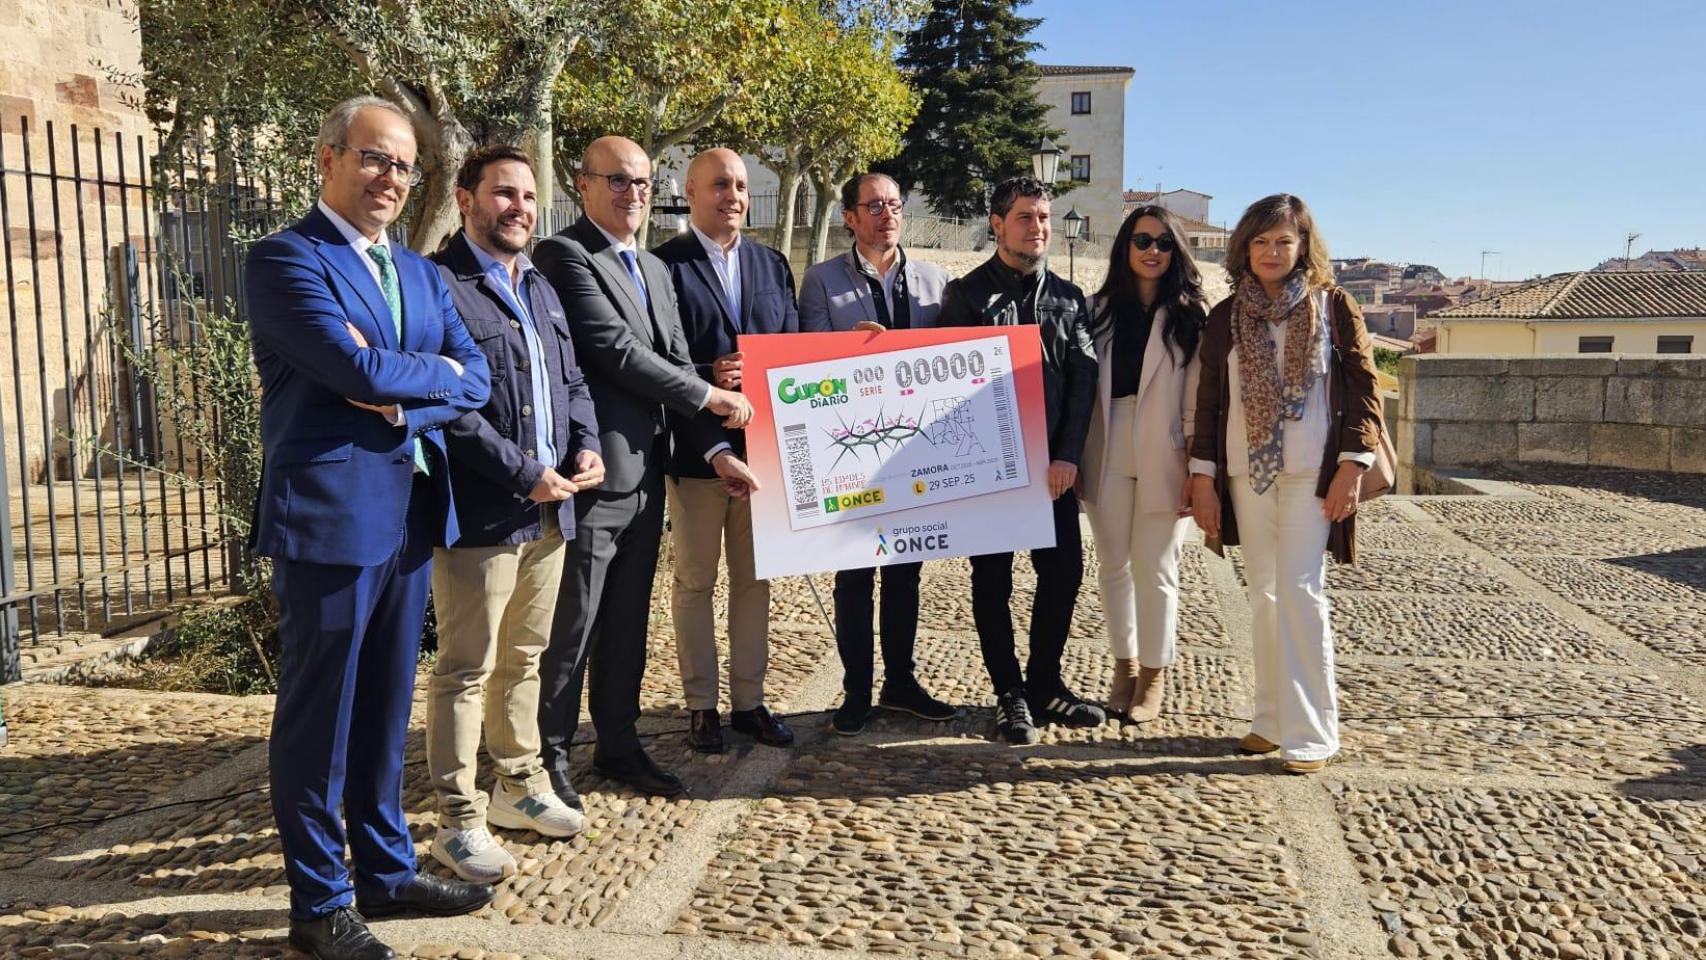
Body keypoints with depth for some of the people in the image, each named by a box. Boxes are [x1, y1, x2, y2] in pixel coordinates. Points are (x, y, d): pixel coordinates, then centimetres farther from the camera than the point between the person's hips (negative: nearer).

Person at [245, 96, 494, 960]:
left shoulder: (419, 271, 16)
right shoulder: (284, 258, -7)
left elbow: (475, 378, 4)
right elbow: (358, 369, -20)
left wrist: (398, 395, -12)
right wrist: (434, 373, -3)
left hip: (411, 516, 7)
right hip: (329, 517, -7)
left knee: (385, 711, 16)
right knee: (318, 717, 5)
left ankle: (387, 872, 29)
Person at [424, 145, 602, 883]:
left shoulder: (540, 290, 18)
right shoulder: (440, 285, -10)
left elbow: (572, 381, 21)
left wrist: (586, 446, 2)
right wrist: (525, 474, -18)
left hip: (547, 512, 8)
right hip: (480, 516, -8)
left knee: (523, 659, 18)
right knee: (467, 671, 1)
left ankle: (520, 787, 32)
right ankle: (459, 821, 12)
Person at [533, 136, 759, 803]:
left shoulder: (655, 269, 17)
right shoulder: (564, 255, -9)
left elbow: (676, 362, 14)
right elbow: (615, 349, -18)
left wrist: (714, 449, 3)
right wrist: (710, 398, -11)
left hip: (645, 472, 8)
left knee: (627, 623, 16)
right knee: (571, 627, 3)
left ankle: (619, 747, 29)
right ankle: (550, 754, 20)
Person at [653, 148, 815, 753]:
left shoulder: (772, 265, 13)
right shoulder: (663, 266, -4)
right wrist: (707, 380, -22)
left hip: (762, 446, 5)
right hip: (696, 448, -5)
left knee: (754, 580, 12)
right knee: (695, 582, 7)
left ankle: (749, 700, 24)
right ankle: (701, 706, 19)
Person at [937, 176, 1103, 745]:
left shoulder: (1068, 299, 11)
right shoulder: (967, 294, 1)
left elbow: (1083, 380, 5)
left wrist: (1068, 456, -5)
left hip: (1053, 464, 4)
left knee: (1064, 570, 5)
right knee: (993, 578, 4)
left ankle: (1045, 685, 22)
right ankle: (1011, 694, 16)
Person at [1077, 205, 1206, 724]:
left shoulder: (1188, 316, 0)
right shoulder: (1099, 309, 8)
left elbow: (1197, 399, -4)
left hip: (1163, 459, -3)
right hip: (1106, 456, 3)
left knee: (1155, 570, 2)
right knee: (1114, 565, 10)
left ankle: (1153, 676, 18)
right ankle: (1124, 668, 26)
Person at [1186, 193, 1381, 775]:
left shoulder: (1333, 306, 2)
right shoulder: (1226, 317, 10)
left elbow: (1363, 388, 0)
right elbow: (1209, 399, 9)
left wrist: (1352, 464, -9)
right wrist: (1202, 476, 3)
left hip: (1312, 471, -3)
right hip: (1247, 470, 4)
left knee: (1299, 590, -10)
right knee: (1264, 594, 8)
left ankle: (1310, 732, -1)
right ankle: (1273, 720, 17)